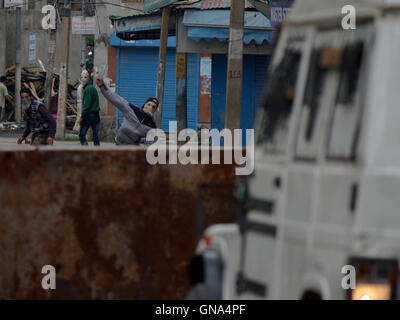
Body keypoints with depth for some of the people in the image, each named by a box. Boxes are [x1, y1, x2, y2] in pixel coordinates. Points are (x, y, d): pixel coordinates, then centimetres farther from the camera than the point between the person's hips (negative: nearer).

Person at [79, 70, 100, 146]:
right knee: (96, 136, 6)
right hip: (96, 115, 8)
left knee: (81, 135, -4)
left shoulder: (88, 89, -10)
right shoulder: (93, 88, 16)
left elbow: (87, 104, -16)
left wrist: (82, 116, -12)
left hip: (89, 115, -8)